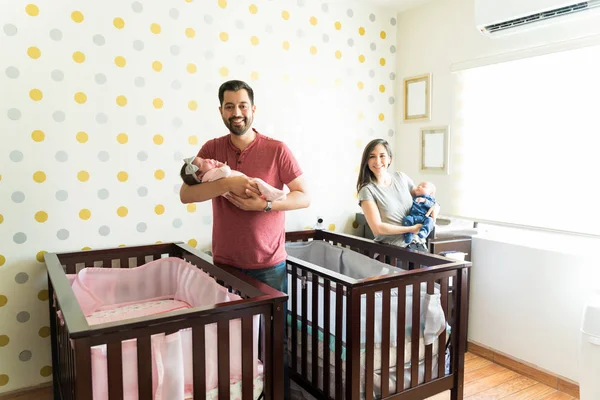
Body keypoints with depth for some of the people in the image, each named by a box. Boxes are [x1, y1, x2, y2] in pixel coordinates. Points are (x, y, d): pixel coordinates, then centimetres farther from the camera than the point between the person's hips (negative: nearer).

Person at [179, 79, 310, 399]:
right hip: (224, 263, 3)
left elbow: (304, 197, -8)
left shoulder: (276, 150, -7)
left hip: (268, 265, -2)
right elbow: (185, 194, -9)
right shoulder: (211, 149, 1)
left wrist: (265, 204, -23)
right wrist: (226, 183, -24)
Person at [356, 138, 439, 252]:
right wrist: (411, 229, -12)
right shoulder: (367, 190, -8)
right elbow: (377, 228, -13)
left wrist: (435, 206, -1)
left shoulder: (401, 178, 7)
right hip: (391, 251, -4)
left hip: (416, 244, 5)